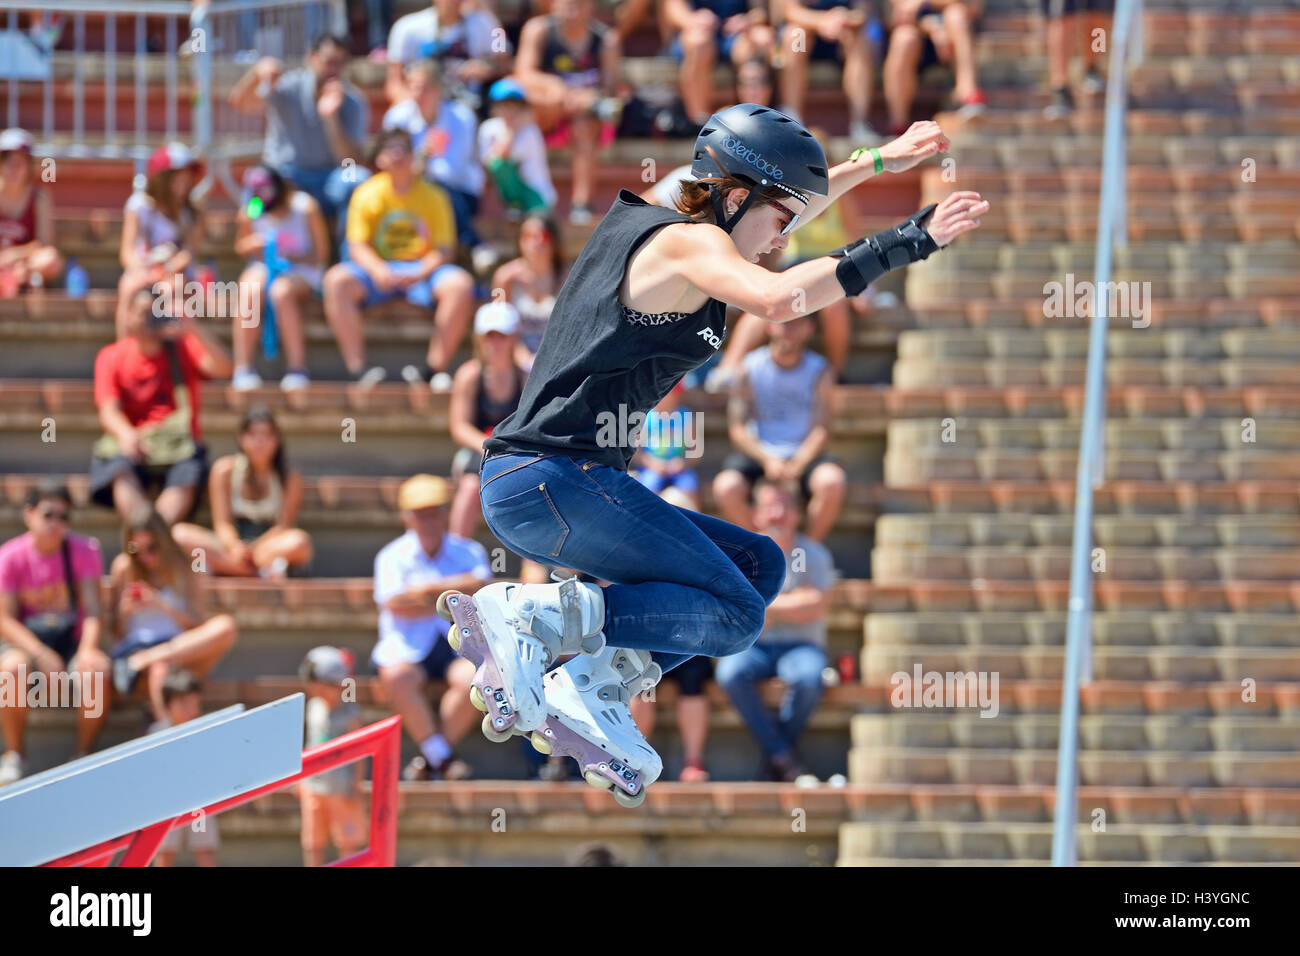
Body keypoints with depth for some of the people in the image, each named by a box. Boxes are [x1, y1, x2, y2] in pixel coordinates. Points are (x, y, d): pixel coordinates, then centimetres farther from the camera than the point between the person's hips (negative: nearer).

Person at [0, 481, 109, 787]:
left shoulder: (83, 551, -2)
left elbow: (92, 609, -6)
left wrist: (87, 649, -26)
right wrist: (42, 654, -25)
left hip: (71, 643, 1)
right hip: (26, 644, -1)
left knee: (97, 670, -34)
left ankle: (84, 752, -10)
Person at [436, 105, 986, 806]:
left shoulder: (643, 223, 19)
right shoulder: (689, 243, -9)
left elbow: (783, 208, 37)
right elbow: (776, 300, -29)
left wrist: (879, 162, 38)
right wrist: (905, 244, -25)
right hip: (556, 478, -10)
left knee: (760, 564, 11)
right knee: (734, 615, -11)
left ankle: (591, 694, -4)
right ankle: (528, 615, -14)